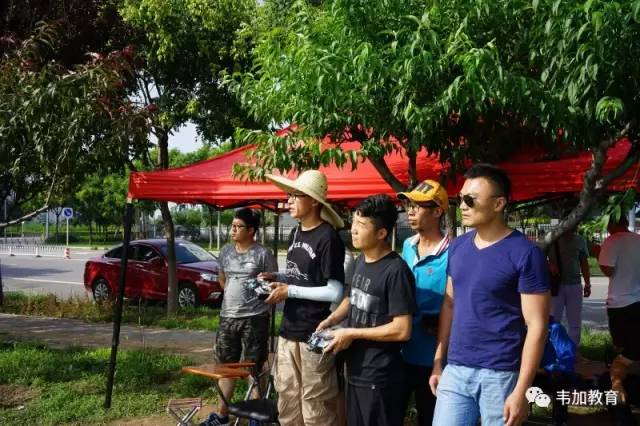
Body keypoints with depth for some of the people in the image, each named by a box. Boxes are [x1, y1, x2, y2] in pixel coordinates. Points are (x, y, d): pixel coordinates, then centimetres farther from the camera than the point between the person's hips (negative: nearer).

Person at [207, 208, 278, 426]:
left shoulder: (263, 254, -9)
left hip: (254, 318, -6)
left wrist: (253, 298, -7)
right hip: (227, 317, 6)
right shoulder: (226, 251, 9)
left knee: (253, 368, 2)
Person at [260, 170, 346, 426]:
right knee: (287, 398, 16)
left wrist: (290, 291, -15)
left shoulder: (328, 238, -15)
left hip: (314, 334, -8)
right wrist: (276, 278, 4)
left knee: (315, 404, 1)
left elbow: (335, 292, -17)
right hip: (288, 330, 8)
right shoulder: (295, 234, 11)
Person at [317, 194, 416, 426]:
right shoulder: (360, 261, 6)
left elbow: (402, 330, -22)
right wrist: (330, 320, 5)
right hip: (355, 371, 8)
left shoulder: (396, 270, -20)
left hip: (379, 378, -8)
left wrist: (351, 333, -17)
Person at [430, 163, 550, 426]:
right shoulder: (457, 246, 6)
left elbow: (537, 326, -13)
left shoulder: (525, 254, -12)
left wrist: (521, 391, -16)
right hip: (455, 370, 5)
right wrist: (438, 362, 12)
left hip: (500, 375, -5)